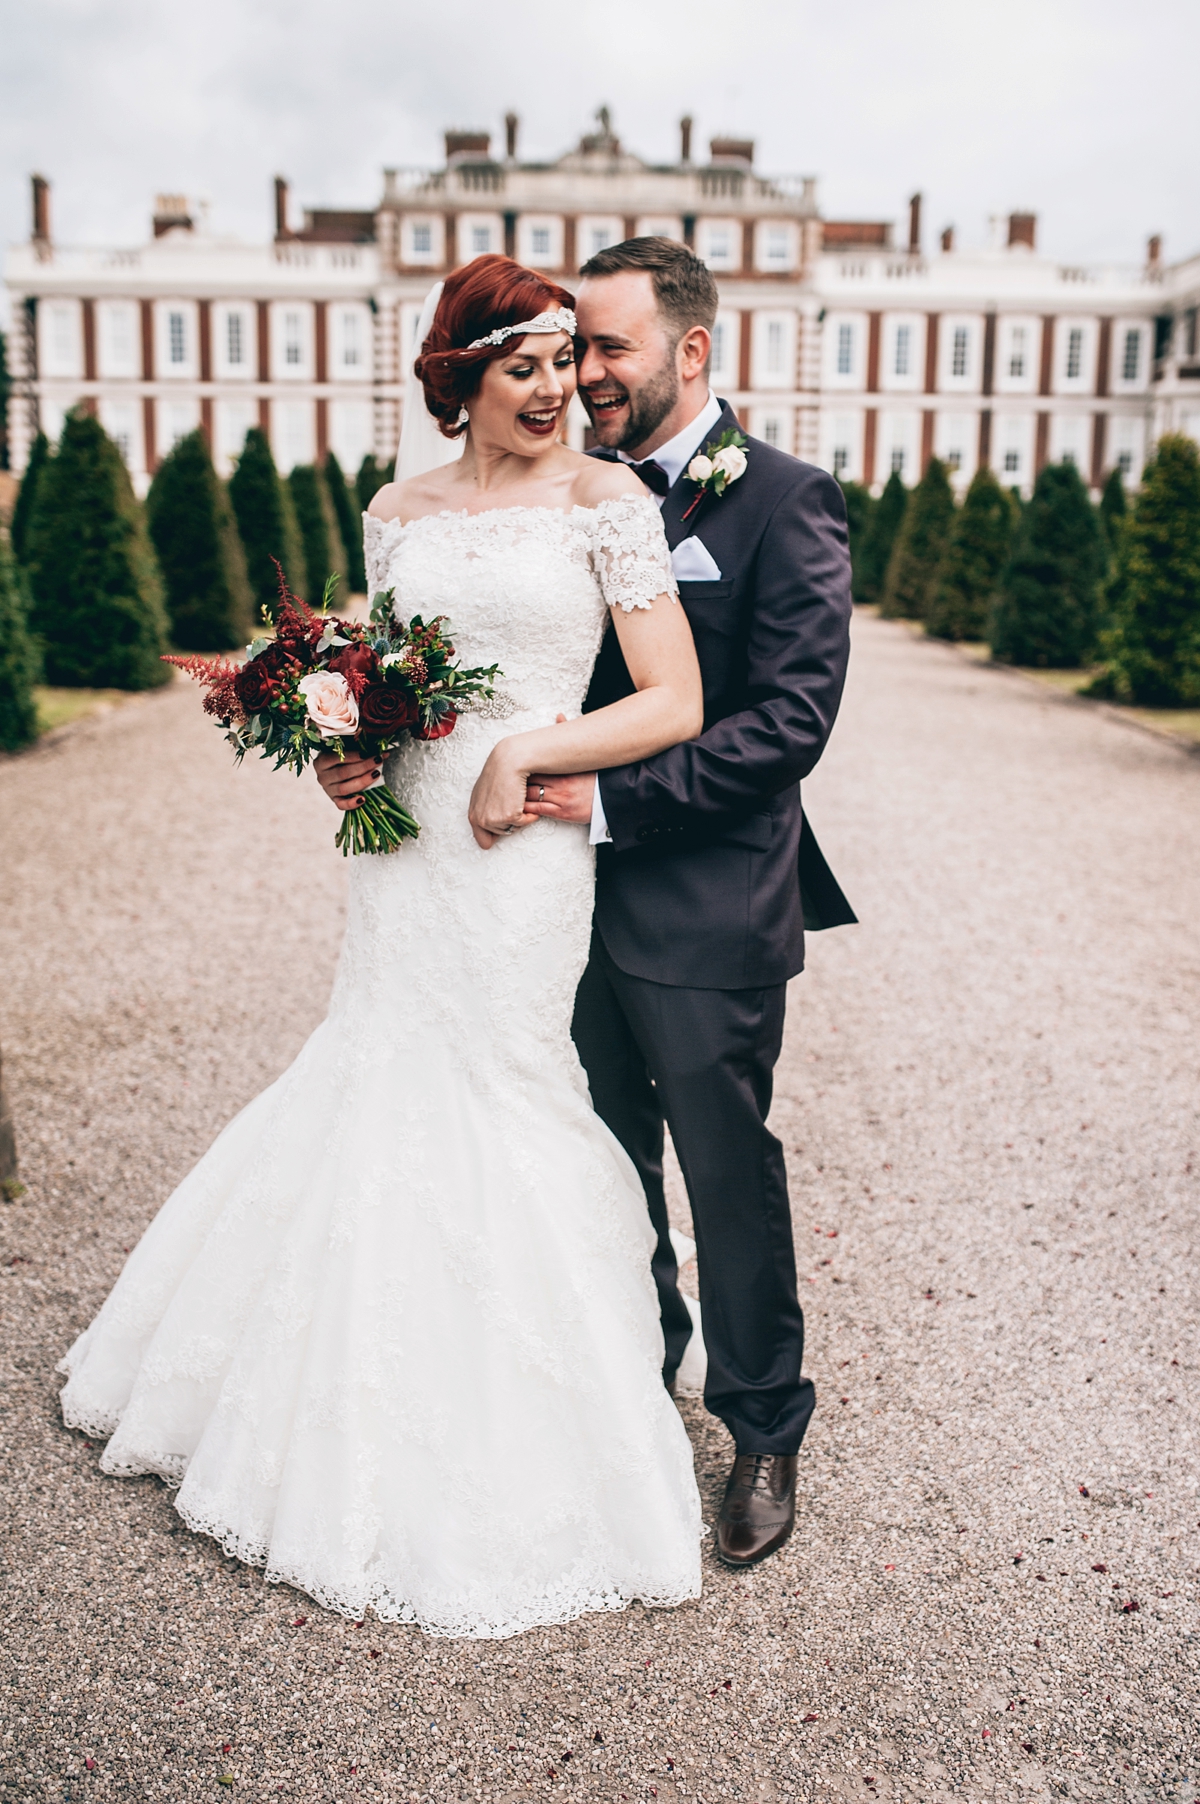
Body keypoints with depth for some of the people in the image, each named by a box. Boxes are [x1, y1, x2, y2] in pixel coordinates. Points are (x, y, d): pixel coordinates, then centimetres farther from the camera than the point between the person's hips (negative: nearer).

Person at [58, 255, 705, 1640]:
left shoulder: (604, 499, -3)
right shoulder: (398, 513, 10)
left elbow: (674, 704, -7)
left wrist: (526, 751, -15)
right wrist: (346, 752, -1)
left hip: (525, 849, -4)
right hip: (405, 838, 4)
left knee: (487, 1111, 2)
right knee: (388, 1092, 12)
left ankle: (497, 1468, 24)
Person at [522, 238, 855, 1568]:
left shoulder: (781, 500, -10)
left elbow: (793, 717, -18)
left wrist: (610, 797, -21)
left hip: (708, 907, -6)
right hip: (584, 897, 6)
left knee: (729, 1175, 7)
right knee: (611, 1162, 19)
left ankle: (765, 1432, 28)